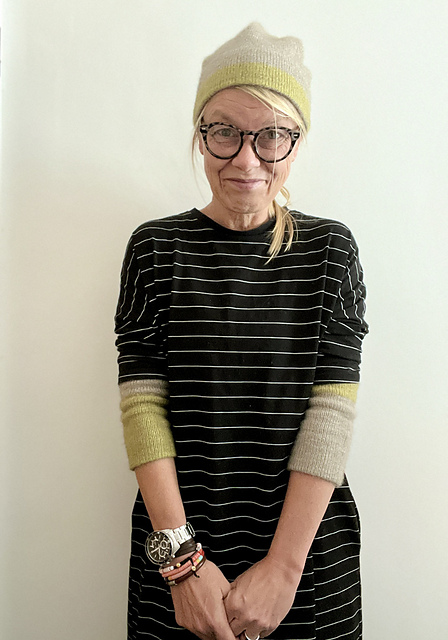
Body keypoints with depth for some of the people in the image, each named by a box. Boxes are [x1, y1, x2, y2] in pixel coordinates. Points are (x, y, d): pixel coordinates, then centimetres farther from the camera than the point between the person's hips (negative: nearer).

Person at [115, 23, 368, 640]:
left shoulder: (330, 248, -3)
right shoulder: (155, 247, -3)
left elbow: (331, 411, -10)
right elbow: (143, 406, -9)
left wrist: (284, 565, -15)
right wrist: (181, 558, -15)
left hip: (310, 547, 1)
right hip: (179, 548, 0)